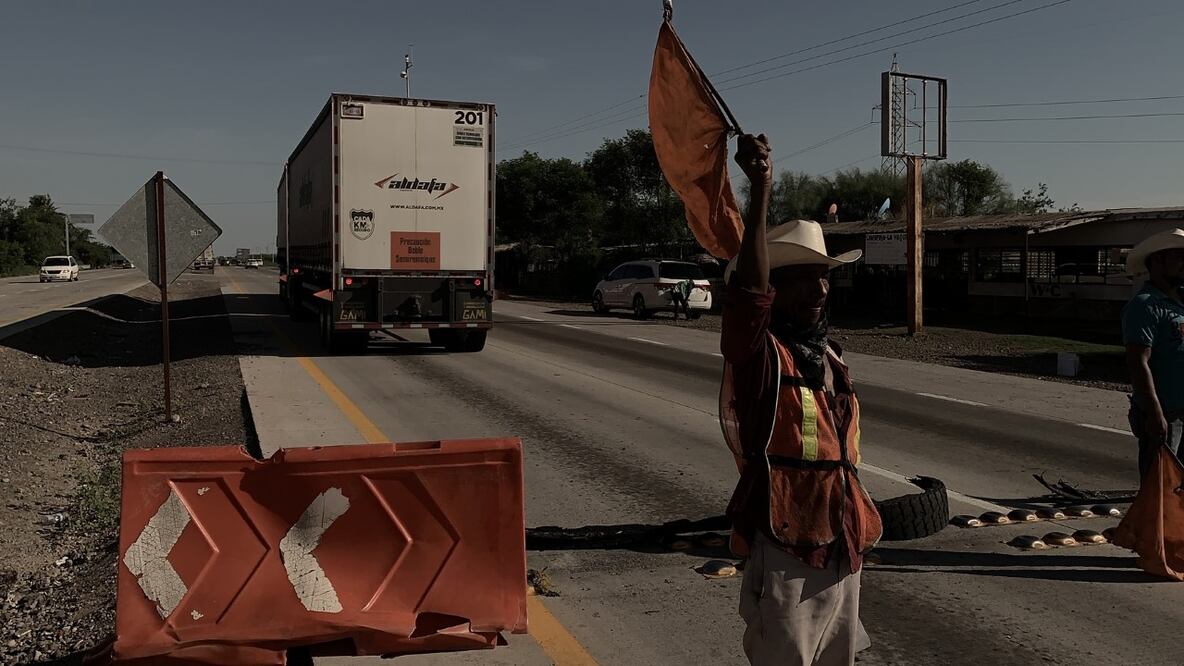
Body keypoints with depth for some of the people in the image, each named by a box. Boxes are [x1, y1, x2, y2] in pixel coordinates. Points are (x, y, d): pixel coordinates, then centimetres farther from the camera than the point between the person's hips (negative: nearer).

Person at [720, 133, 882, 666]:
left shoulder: (829, 356, 11)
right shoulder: (757, 350, -12)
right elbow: (749, 291, -34)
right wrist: (760, 191, -39)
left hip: (842, 546, 8)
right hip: (785, 548, -8)